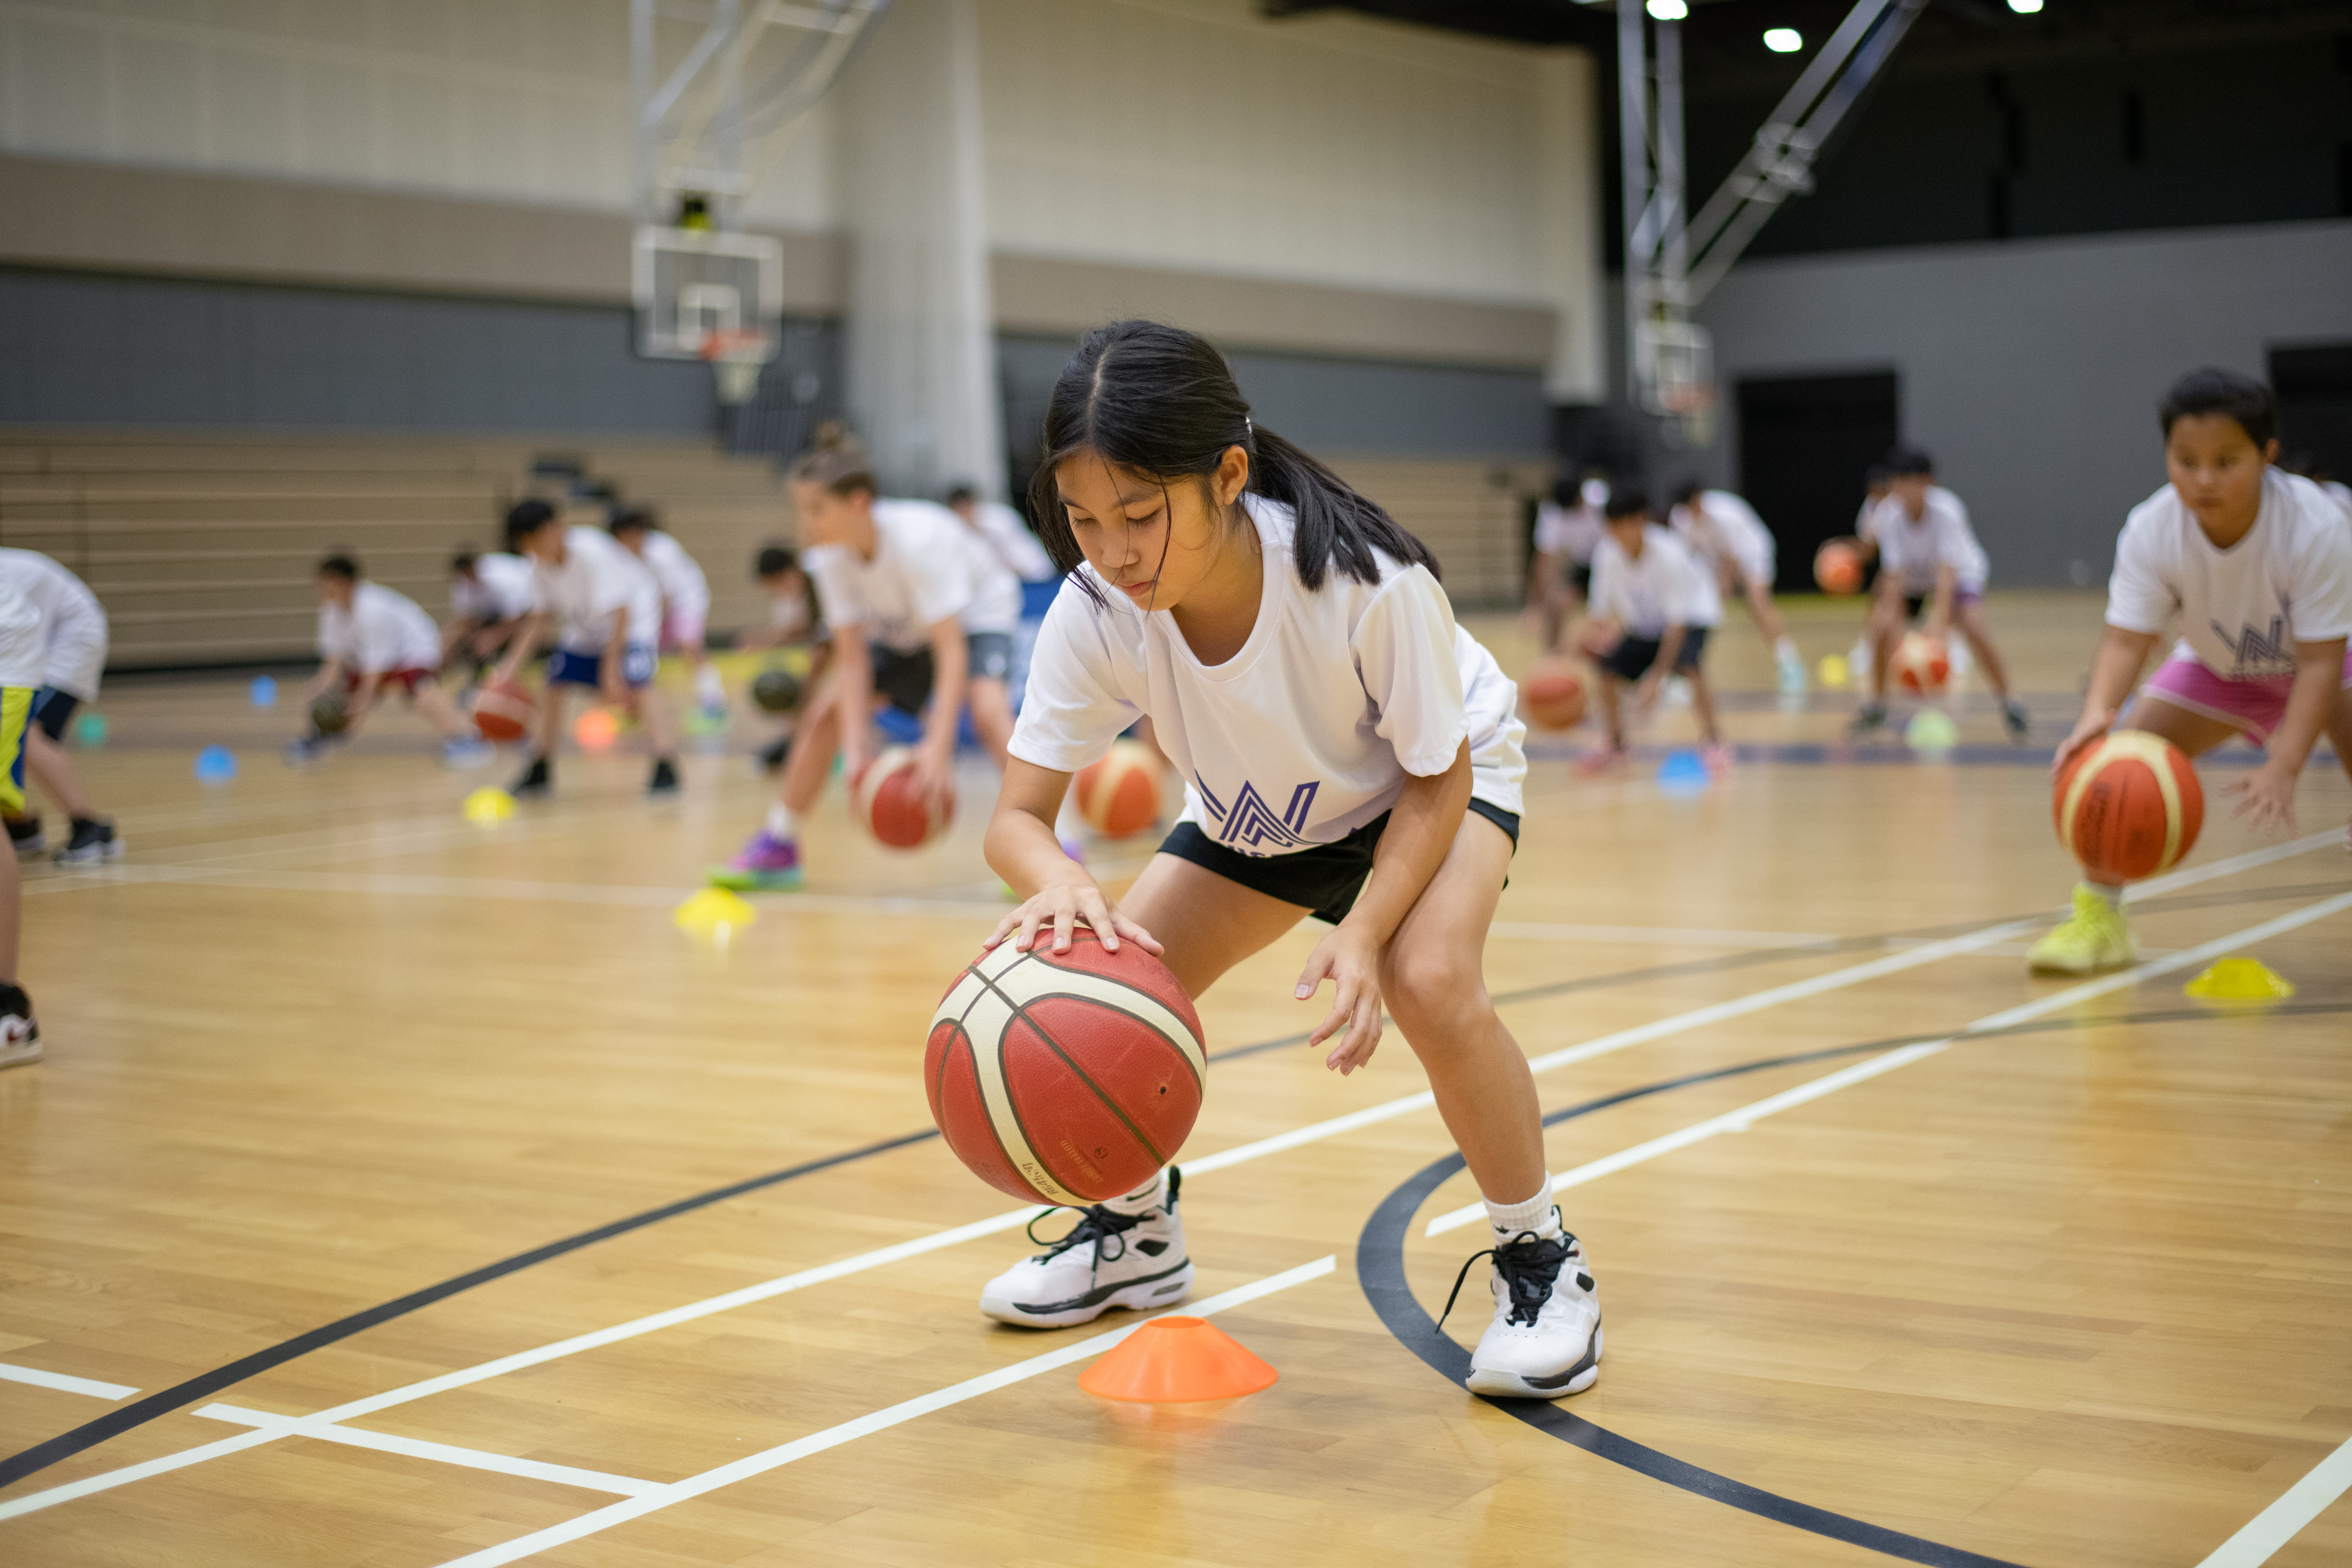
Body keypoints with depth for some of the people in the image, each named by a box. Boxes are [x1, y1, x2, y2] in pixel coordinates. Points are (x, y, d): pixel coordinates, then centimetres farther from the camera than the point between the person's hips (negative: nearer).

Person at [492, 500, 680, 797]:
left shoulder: (591, 553, -34)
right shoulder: (540, 563, -13)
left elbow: (620, 613, -33)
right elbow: (541, 617, 0)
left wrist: (611, 669, -38)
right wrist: (514, 662, -9)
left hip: (632, 618, -7)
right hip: (583, 626, 7)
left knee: (636, 686, -28)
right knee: (554, 687, 5)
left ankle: (666, 770, -32)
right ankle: (539, 772, 22)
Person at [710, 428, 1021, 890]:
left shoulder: (917, 540, -39)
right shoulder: (830, 556, -21)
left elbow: (951, 651, -40)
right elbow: (852, 657, -20)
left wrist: (938, 746, -49)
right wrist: (854, 748, -32)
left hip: (976, 614, -6)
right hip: (899, 630, 6)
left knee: (986, 706, -32)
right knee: (824, 711, -1)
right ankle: (777, 848, 13)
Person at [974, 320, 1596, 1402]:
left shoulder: (1367, 581, -39)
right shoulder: (1095, 613, -30)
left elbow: (1435, 779, -24)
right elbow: (1019, 815, -26)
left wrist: (1364, 931, -39)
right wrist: (1058, 885, -51)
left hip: (1434, 786, -4)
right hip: (1254, 817, 4)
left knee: (1431, 985, -31)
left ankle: (1540, 1260, -7)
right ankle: (1138, 1232, 24)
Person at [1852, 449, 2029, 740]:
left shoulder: (1945, 511, -33)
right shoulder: (1890, 516, -25)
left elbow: (1947, 571, -40)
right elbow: (1894, 576, -28)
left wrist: (1939, 620, -51)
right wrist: (1895, 625, -40)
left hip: (1959, 573, -3)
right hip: (1912, 576, 3)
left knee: (1974, 626, -27)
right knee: (1882, 627, -17)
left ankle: (2007, 703, -12)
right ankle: (1876, 705, 6)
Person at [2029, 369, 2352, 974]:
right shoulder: (2151, 531, -29)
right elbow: (2127, 638, -33)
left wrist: (2283, 766, -47)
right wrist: (2098, 712, -55)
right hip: (2219, 667, 3)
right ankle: (2099, 917, 6)